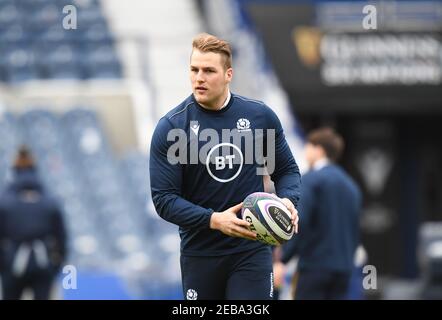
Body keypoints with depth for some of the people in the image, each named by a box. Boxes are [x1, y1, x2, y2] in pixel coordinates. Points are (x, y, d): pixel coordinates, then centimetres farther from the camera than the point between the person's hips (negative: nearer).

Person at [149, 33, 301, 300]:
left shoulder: (261, 116, 0)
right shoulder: (171, 128, -6)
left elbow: (287, 170, 12)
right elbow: (164, 198, -9)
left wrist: (288, 201, -11)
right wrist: (214, 220, -24)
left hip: (252, 250, 0)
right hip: (200, 255, 0)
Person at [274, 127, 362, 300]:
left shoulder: (311, 179, -6)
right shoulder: (351, 185, 17)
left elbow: (299, 222, -16)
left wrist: (282, 261, -17)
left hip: (315, 266, -7)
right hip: (343, 269, 7)